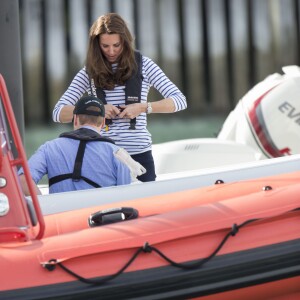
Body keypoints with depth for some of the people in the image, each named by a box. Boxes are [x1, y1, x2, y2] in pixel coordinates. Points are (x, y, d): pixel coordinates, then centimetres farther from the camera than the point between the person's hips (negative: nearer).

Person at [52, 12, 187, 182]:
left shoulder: (143, 65, 3)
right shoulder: (90, 72, 6)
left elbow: (180, 101, -2)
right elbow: (58, 114, 1)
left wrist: (144, 107, -16)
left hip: (138, 153, 0)